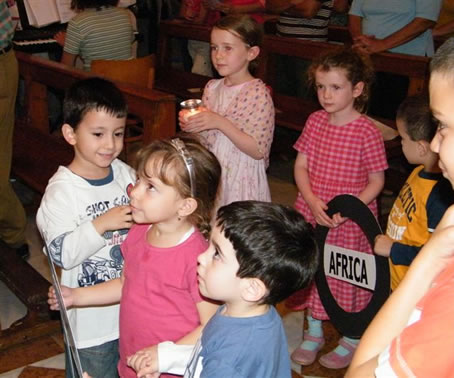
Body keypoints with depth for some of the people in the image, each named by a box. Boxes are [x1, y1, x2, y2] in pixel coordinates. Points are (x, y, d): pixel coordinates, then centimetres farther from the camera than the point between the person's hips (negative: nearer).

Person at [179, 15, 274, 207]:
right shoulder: (212, 87, 4)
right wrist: (190, 126, -6)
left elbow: (258, 151, -18)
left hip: (241, 180, -5)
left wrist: (220, 123, -24)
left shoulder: (258, 93, -14)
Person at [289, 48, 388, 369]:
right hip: (312, 214, 5)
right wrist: (312, 200, -14)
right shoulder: (315, 121, -1)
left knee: (348, 275, 8)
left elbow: (376, 181, -10)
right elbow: (301, 166, 2)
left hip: (350, 222, -5)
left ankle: (352, 339, 32)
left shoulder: (367, 132, -15)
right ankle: (314, 333, 38)